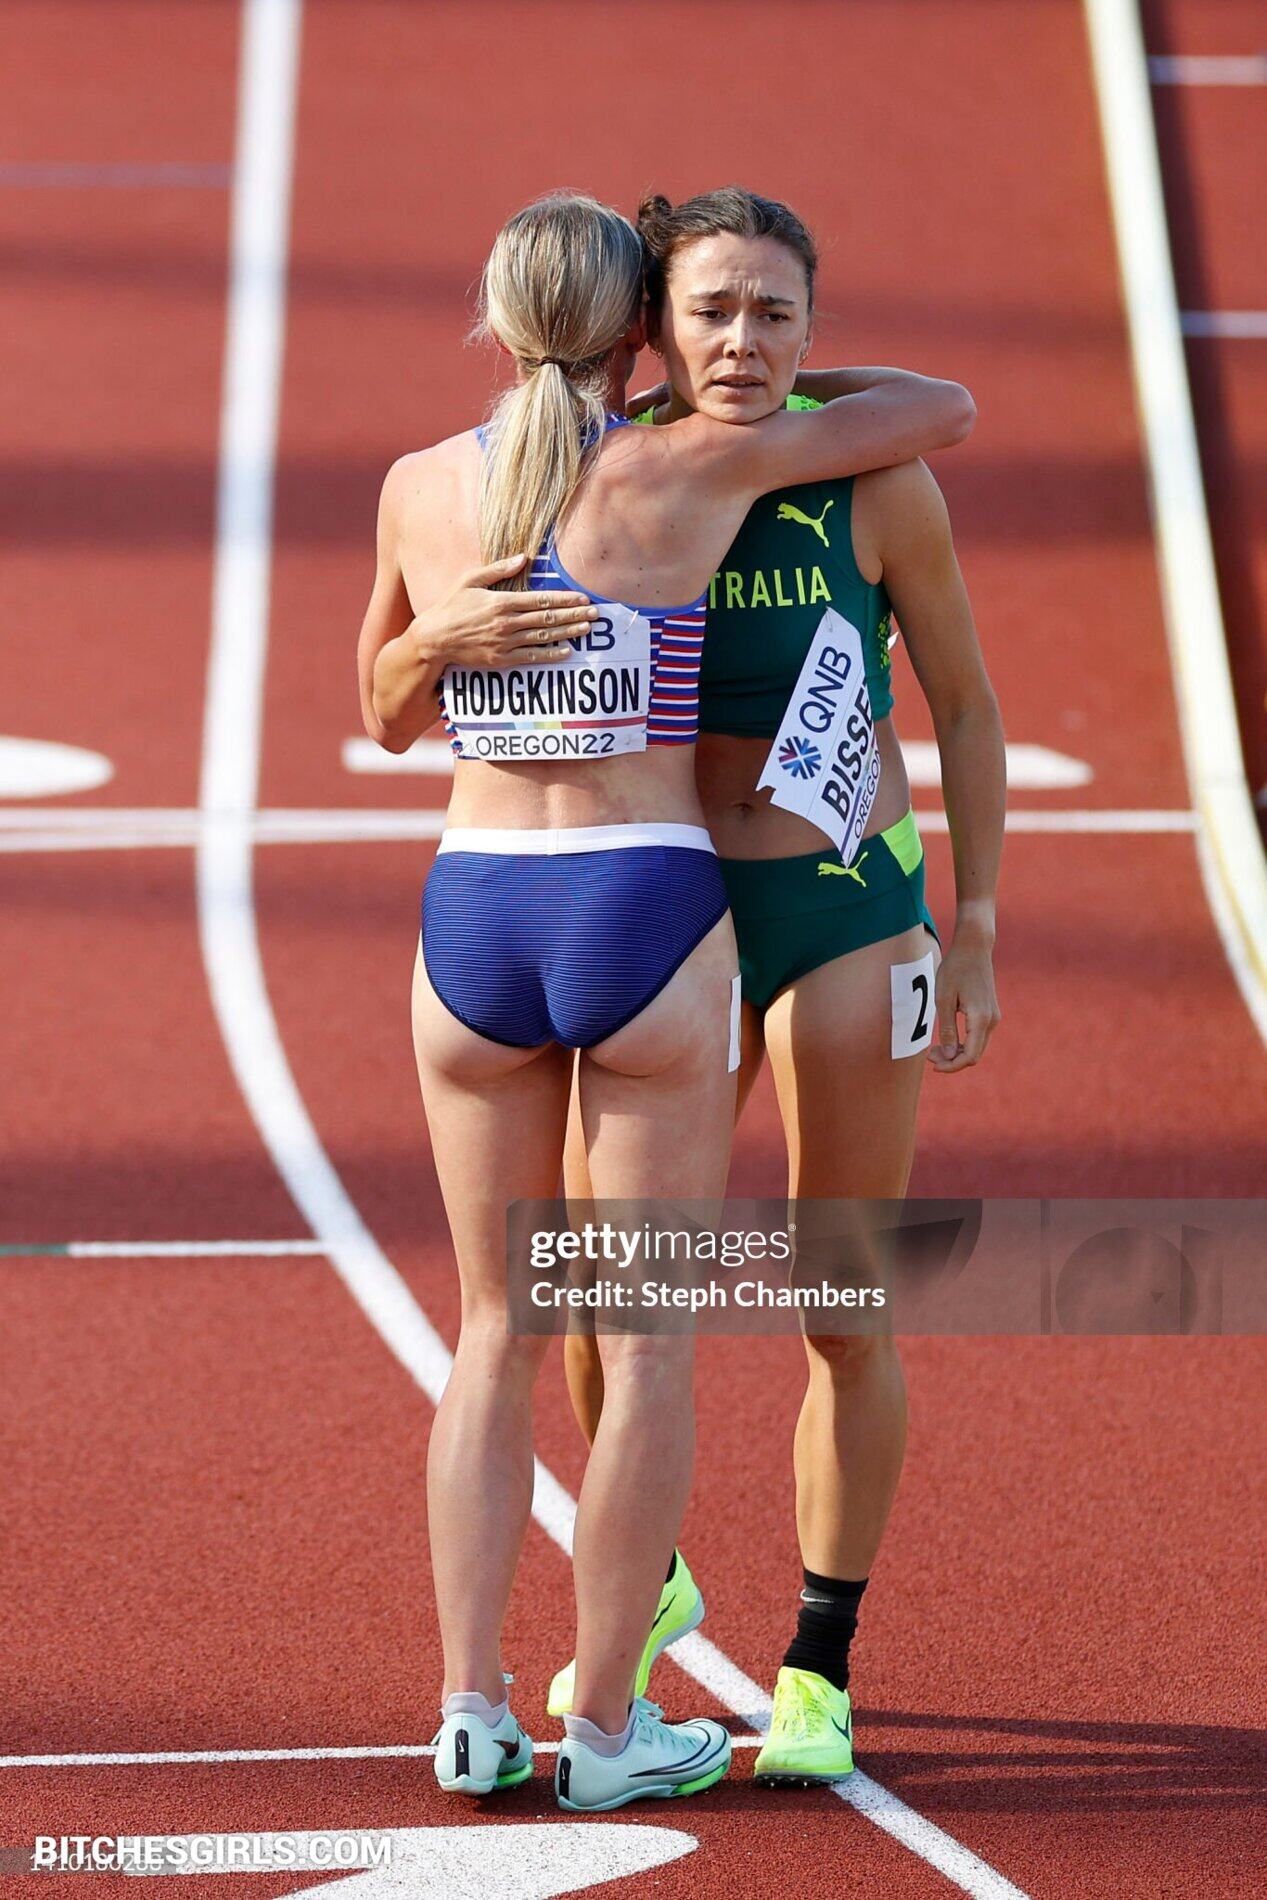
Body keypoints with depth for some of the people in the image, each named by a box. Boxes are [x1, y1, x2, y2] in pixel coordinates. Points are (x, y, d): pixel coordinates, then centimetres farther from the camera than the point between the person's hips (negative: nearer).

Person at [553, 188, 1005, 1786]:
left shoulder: (876, 485, -11)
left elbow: (966, 707, 1)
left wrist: (976, 936, 0)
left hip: (850, 911, -2)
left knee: (844, 1316, 2)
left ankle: (820, 1668, 16)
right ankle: (647, 1585, 29)